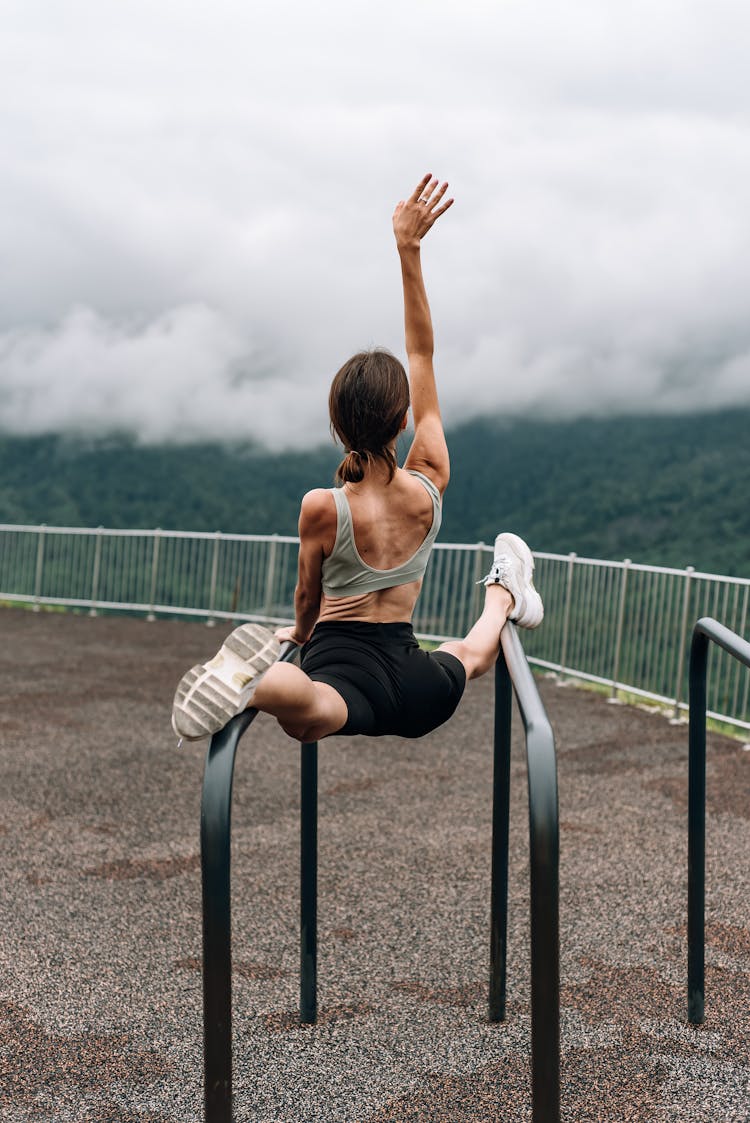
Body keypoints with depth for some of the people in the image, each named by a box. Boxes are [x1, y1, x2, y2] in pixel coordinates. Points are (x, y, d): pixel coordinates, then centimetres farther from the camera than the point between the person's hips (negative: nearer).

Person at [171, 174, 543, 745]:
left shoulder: (322, 507, -15)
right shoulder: (429, 487, -5)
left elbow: (308, 598, 3)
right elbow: (423, 356, -2)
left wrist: (301, 633, 27)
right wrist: (410, 250, -2)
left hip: (344, 664, -4)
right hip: (414, 688, 5)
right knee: (466, 655, 41)